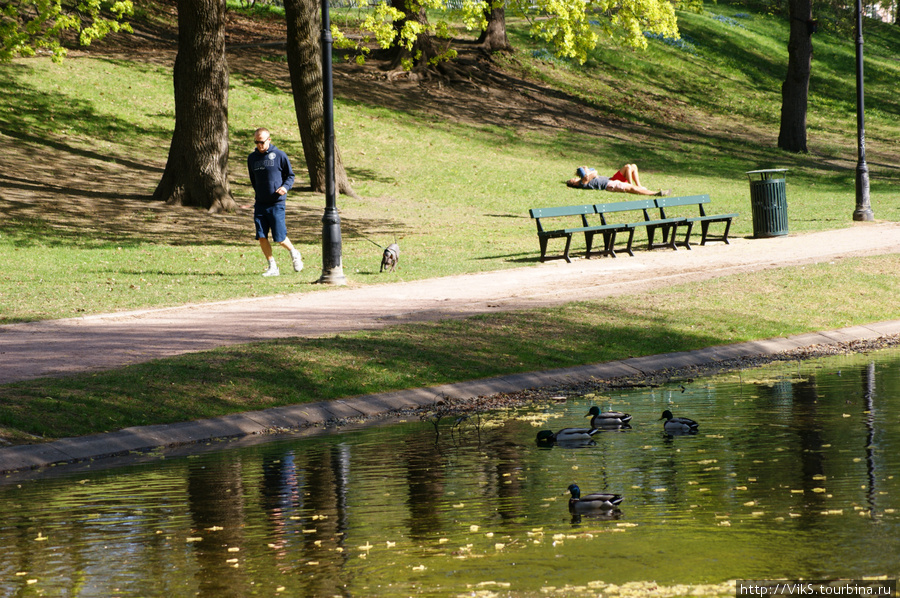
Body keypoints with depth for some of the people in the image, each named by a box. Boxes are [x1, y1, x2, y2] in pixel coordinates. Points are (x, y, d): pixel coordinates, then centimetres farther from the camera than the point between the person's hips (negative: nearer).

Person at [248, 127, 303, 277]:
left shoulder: (279, 155, -3)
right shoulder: (252, 158, 10)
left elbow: (290, 175, 3)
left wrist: (285, 187, -15)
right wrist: (257, 191, 14)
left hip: (276, 204, -4)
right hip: (260, 204, 4)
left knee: (279, 238, -4)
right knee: (261, 237, -4)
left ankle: (294, 253, 26)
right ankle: (272, 266, 8)